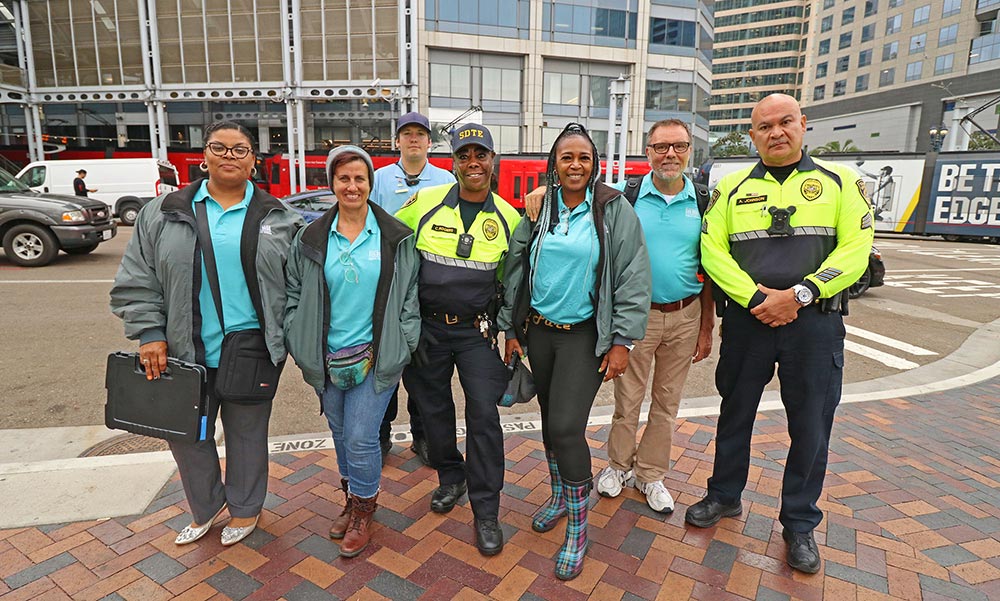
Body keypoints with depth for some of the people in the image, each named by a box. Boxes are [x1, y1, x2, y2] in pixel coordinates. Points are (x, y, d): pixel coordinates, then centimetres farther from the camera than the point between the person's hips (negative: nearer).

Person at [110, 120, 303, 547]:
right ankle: (206, 508, 39)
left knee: (246, 433, 12)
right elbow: (137, 281, 4)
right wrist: (149, 334, -4)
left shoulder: (277, 219, 1)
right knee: (185, 432, 14)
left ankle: (245, 509, 35)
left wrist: (285, 341, -4)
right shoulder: (164, 213, 3)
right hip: (186, 351, 2)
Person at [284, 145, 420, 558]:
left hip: (376, 356, -3)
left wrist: (404, 346, -4)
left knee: (361, 437, -4)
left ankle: (362, 510, 23)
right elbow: (294, 297, 9)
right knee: (341, 434, 16)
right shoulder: (311, 240, 3)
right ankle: (352, 500, 40)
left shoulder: (395, 237, -2)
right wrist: (301, 347, 2)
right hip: (328, 358, 3)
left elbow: (409, 295, 1)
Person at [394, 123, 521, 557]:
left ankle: (486, 512, 12)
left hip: (476, 330, -1)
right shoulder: (425, 203, -4)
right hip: (426, 327, 1)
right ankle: (451, 479, 39)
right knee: (434, 408, 14)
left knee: (484, 414, -5)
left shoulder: (508, 218, -1)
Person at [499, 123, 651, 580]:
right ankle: (560, 496, 39)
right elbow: (516, 270, 10)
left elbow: (632, 277, -7)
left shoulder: (614, 209, -6)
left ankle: (578, 530, 12)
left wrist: (622, 342, -11)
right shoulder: (538, 210, 4)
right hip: (538, 330, 4)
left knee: (567, 427, -9)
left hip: (585, 335, -4)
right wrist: (511, 329, 9)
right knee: (549, 419, 15)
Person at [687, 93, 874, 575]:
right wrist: (756, 298, -15)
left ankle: (799, 523, 27)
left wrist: (799, 294, -18)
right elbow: (712, 251, -4)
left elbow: (855, 250, -6)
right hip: (747, 319, 1)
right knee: (735, 412, 14)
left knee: (811, 426, 7)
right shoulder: (732, 188, 5)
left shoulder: (840, 182, 3)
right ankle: (725, 495, 34)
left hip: (815, 322, -1)